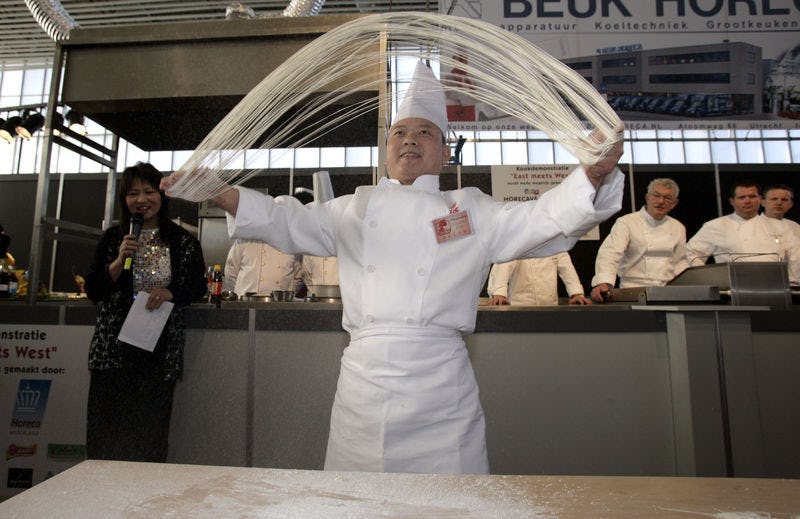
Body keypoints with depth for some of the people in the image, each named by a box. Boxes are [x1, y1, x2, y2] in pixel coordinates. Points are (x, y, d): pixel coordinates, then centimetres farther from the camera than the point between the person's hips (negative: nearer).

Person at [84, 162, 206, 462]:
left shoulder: (183, 242, 5)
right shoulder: (112, 239, 8)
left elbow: (198, 287, 5)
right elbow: (92, 291, 6)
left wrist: (171, 293, -15)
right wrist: (120, 261, -9)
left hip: (160, 350, -1)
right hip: (113, 350, 1)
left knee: (150, 434, 4)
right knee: (107, 434, 2)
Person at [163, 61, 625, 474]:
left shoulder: (473, 210, 6)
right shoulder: (355, 208, 14)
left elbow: (544, 220, -3)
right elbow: (289, 222, 9)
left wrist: (594, 175, -22)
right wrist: (217, 194, -4)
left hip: (439, 382, -1)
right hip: (364, 378, 2)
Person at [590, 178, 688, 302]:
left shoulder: (678, 228, 16)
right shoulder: (625, 222, -3)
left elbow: (680, 262, 24)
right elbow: (610, 253, -18)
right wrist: (603, 282, -35)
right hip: (633, 292, -5)